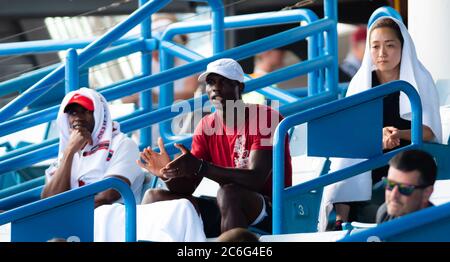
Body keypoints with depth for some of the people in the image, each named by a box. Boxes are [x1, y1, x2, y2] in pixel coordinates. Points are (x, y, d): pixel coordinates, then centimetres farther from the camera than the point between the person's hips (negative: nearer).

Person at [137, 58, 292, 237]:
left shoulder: (266, 119, -11)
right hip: (225, 211, 7)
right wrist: (168, 173, -20)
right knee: (154, 197, -3)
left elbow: (256, 179, -25)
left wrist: (201, 167, -35)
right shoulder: (206, 127, 8)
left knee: (228, 193, -37)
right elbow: (187, 187, 4)